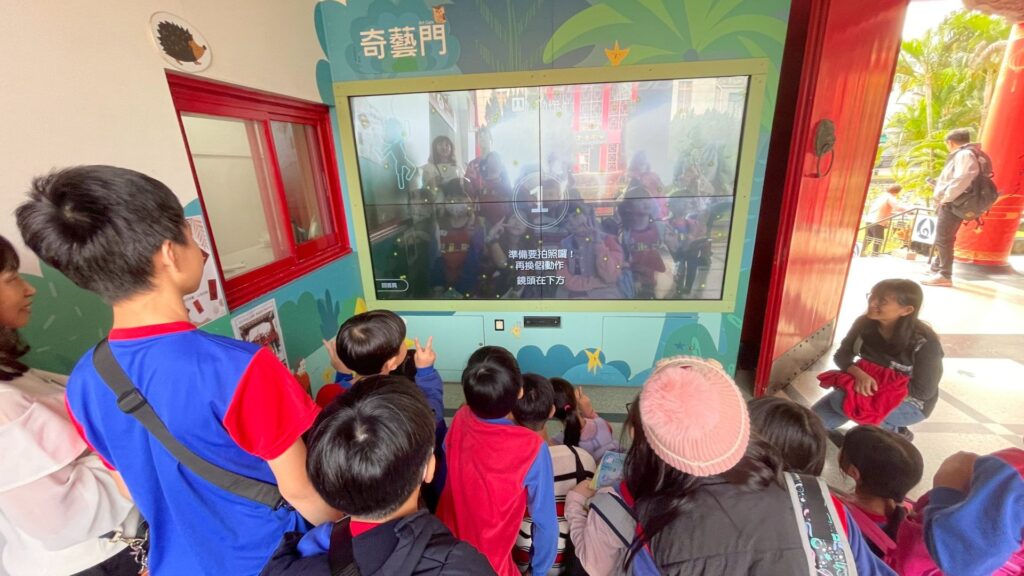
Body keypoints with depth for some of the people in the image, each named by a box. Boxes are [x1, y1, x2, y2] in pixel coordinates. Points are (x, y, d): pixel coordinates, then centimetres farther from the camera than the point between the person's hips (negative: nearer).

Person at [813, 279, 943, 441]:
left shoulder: (925, 342, -25)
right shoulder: (865, 323, -14)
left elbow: (923, 391, -19)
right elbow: (842, 356, -9)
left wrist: (879, 380, -21)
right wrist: (859, 374, -28)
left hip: (910, 403, -5)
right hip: (870, 388, 5)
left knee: (840, 401, -32)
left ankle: (894, 431, -3)